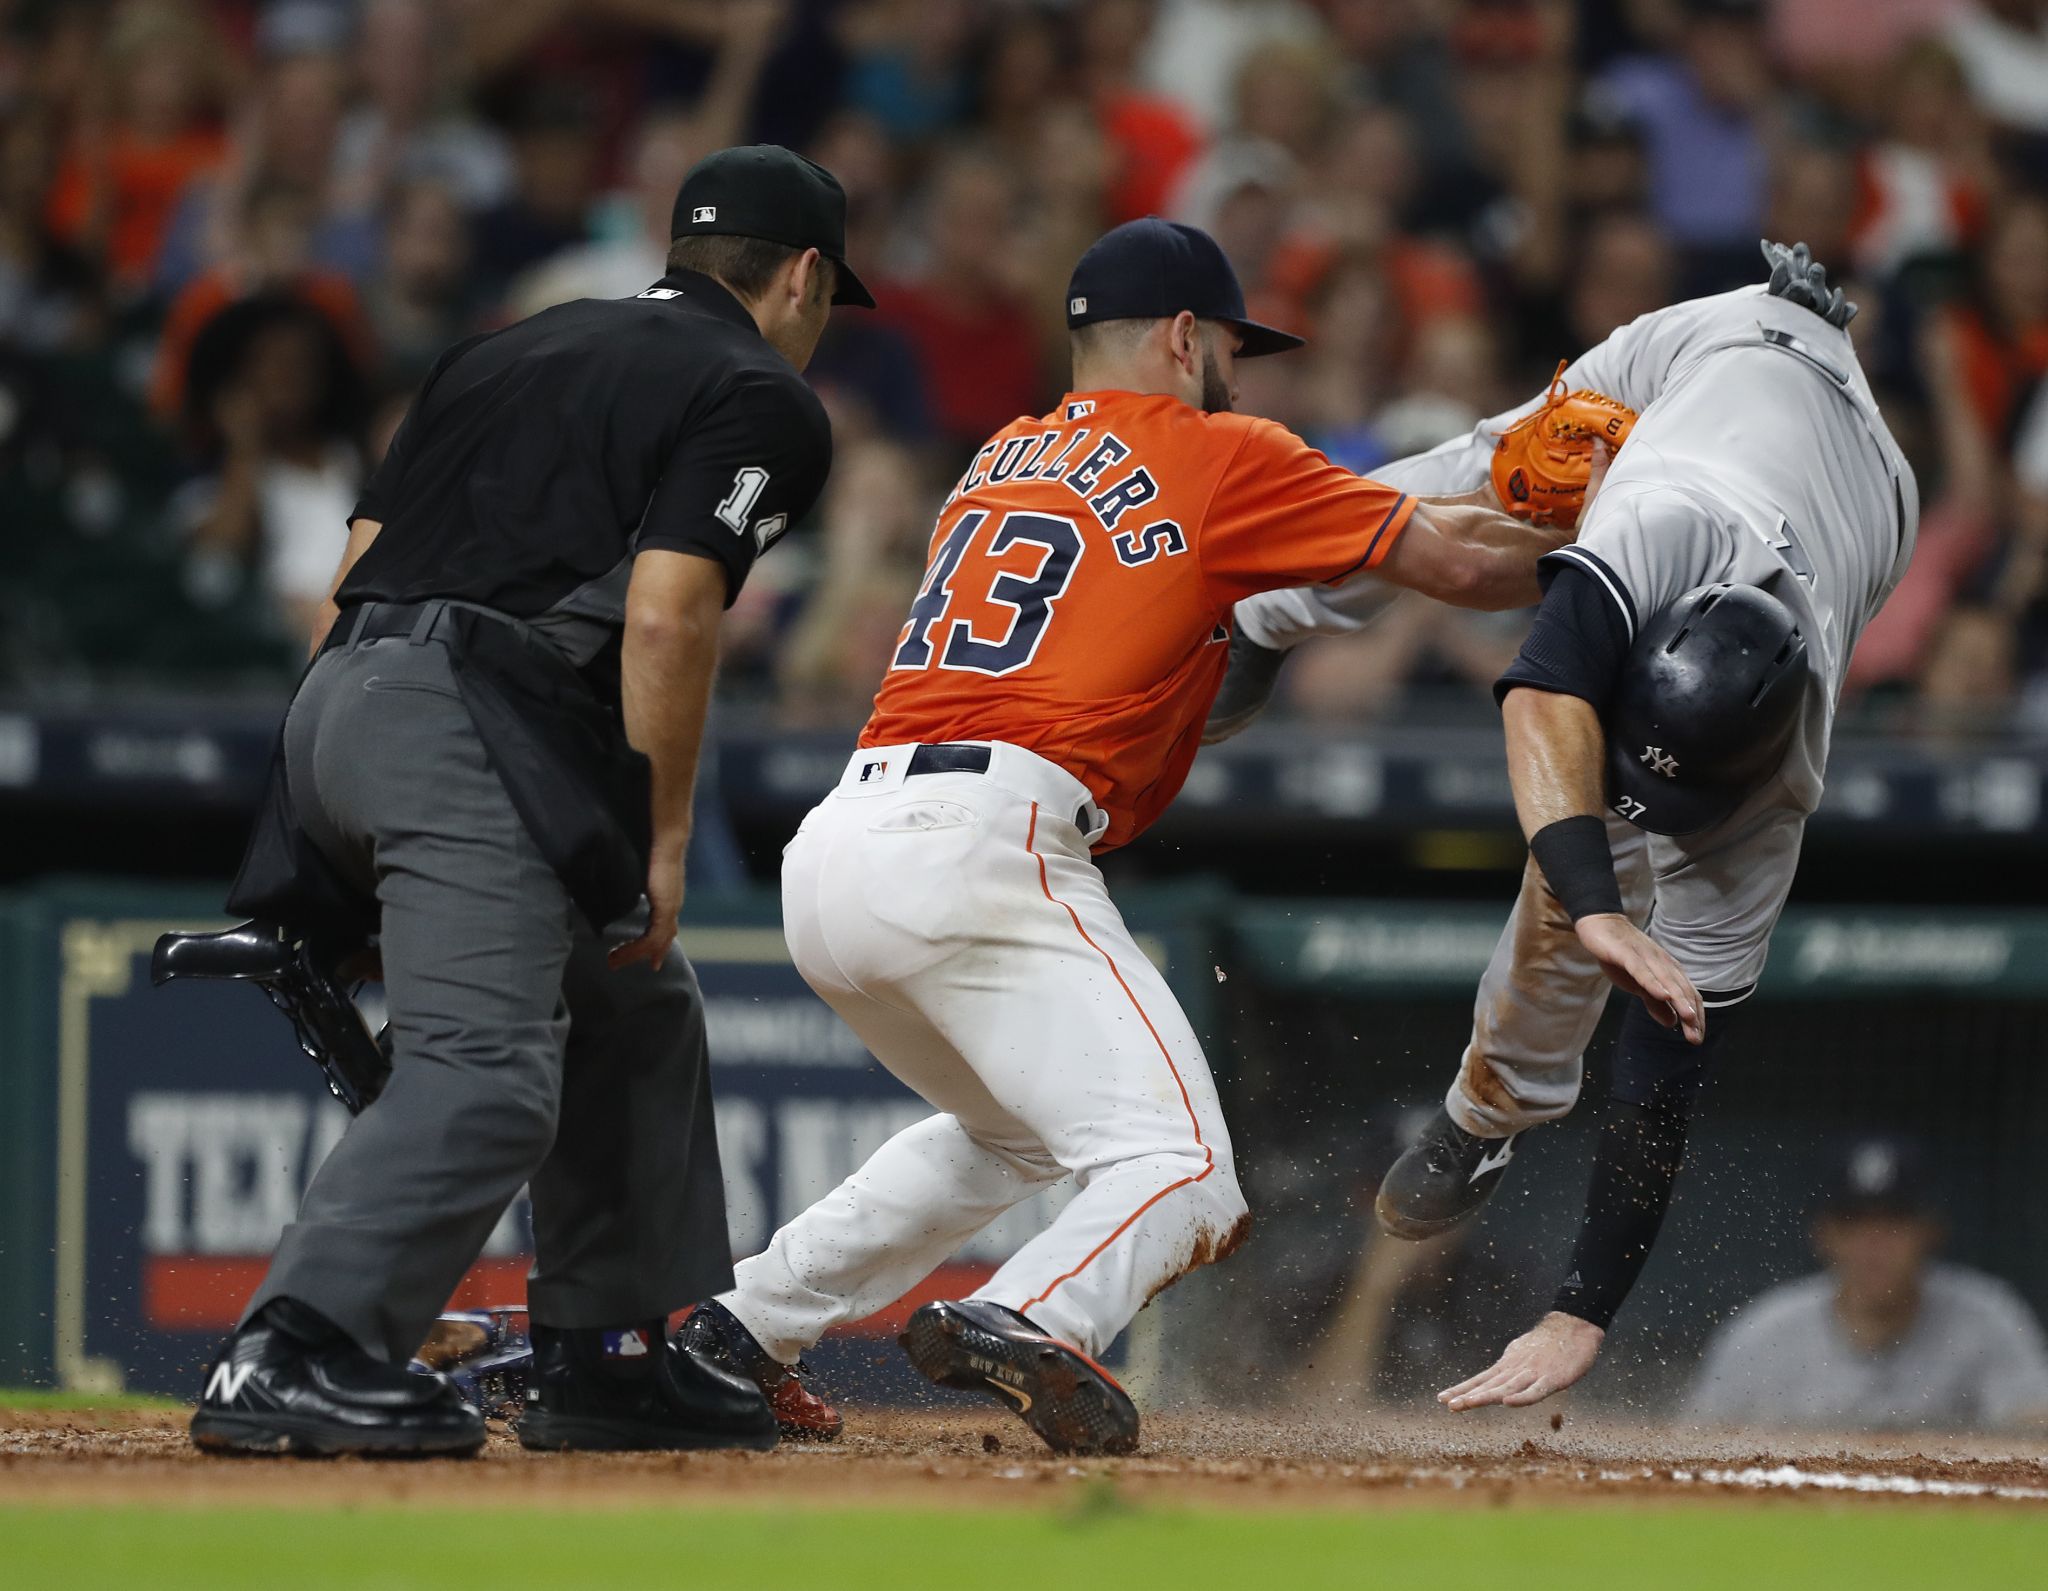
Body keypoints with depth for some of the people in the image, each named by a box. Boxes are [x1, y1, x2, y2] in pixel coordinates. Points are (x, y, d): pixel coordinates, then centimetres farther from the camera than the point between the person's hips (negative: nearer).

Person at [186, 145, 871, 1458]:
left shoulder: (511, 352, 27)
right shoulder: (763, 400, 4)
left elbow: (357, 568, 22)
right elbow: (664, 617, -11)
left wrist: (330, 838, 24)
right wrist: (663, 840, -5)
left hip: (338, 704, 9)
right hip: (473, 723, -9)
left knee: (634, 1009, 22)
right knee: (488, 1078, -16)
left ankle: (608, 1353, 23)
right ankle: (288, 1364, -30)